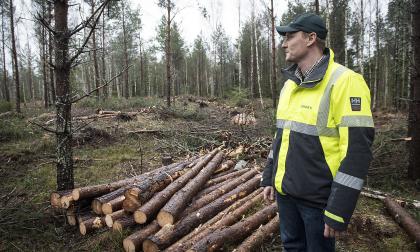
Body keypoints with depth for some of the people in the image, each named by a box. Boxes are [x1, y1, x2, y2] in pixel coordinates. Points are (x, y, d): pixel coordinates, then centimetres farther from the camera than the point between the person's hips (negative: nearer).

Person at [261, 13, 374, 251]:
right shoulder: (290, 84, 8)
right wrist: (269, 178, 15)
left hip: (318, 197, -7)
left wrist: (339, 211, -19)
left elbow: (357, 151, -20)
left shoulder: (344, 82, -16)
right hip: (286, 191, 7)